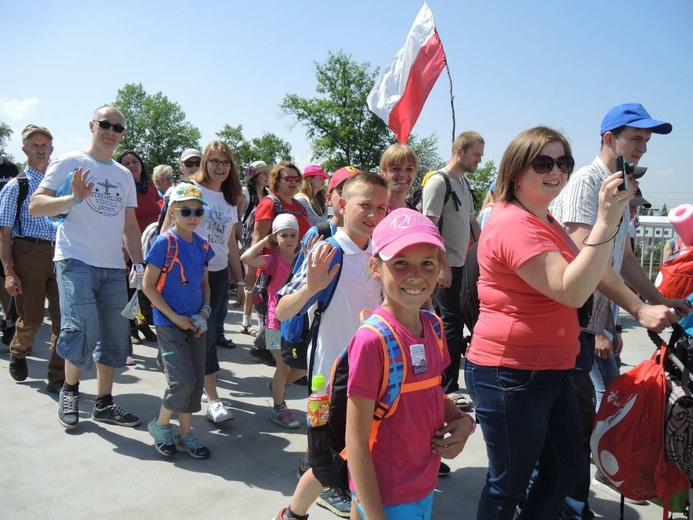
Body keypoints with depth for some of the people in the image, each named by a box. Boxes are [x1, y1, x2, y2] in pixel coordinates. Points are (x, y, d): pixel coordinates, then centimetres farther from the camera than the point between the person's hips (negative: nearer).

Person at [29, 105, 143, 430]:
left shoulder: (125, 175, 17)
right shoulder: (69, 163, 1)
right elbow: (35, 206, -5)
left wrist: (139, 265, 7)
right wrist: (73, 198, -21)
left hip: (114, 267, 6)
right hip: (76, 260, -5)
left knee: (115, 339, 7)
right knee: (82, 333, -14)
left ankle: (104, 404, 21)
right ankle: (69, 390, 14)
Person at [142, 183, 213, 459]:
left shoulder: (202, 245, 6)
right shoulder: (164, 242, -11)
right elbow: (148, 285, -10)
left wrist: (204, 311, 0)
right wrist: (175, 317, -14)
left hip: (195, 322, 6)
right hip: (169, 323, -6)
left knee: (197, 379, 7)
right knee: (183, 380, -10)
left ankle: (185, 434, 23)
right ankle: (160, 425, 16)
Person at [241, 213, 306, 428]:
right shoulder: (273, 260, -9)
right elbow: (246, 258, -25)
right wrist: (264, 241, -13)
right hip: (277, 322, -5)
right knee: (284, 367, 3)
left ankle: (276, 385, 35)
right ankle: (279, 409, 22)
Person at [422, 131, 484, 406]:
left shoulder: (464, 182, 16)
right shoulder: (438, 182, -12)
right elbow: (430, 226, -18)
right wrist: (442, 264, -21)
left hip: (461, 264, 9)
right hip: (445, 266, -9)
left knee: (450, 322, 14)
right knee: (451, 323, -6)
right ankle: (447, 388, 4)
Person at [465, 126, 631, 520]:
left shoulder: (545, 221, 14)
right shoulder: (514, 225, -20)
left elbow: (581, 276, 27)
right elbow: (571, 291, -29)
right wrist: (606, 221, -31)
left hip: (552, 370, 10)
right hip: (511, 377, -10)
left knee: (565, 470, 21)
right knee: (509, 486, 7)